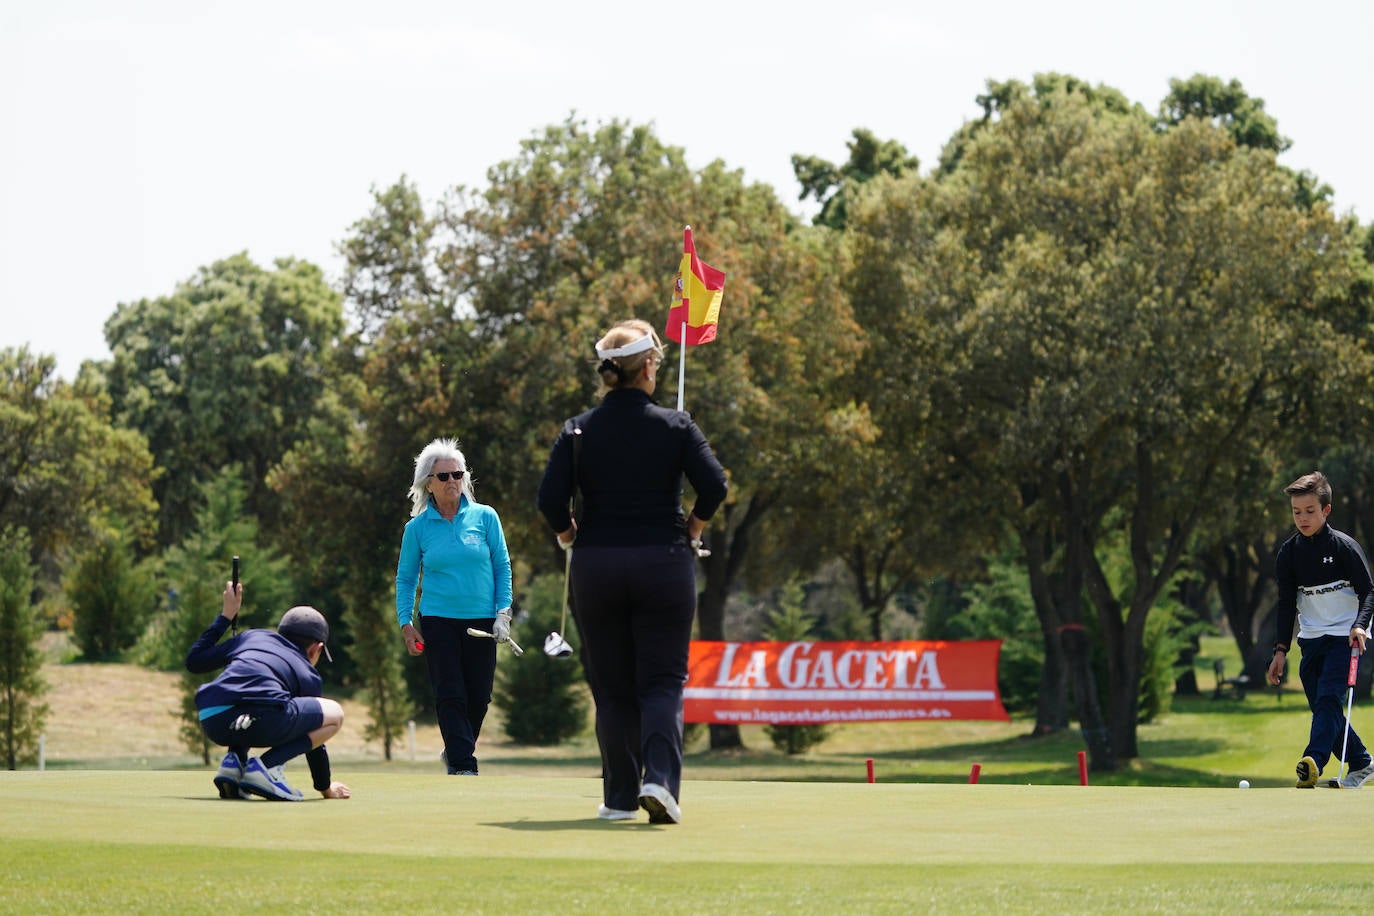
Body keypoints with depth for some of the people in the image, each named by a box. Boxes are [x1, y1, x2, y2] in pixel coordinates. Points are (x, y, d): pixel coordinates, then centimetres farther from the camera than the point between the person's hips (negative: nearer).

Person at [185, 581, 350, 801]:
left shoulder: (252, 636, 33)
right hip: (262, 720, -5)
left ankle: (235, 759, 11)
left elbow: (194, 661, 38)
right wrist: (325, 788, 48)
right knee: (335, 713, 20)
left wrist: (226, 616, 51)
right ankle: (267, 765, -1)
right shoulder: (308, 675, 27)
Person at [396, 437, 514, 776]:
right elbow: (405, 578, 9)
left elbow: (502, 567, 6)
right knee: (450, 696, -8)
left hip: (481, 621, 1)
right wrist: (405, 622, 0)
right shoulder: (417, 527, 2)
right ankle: (463, 766, -8)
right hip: (438, 620, -1)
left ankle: (455, 751, 27)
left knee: (479, 696, 4)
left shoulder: (485, 517, 2)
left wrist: (503, 611, -2)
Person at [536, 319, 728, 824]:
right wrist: (691, 529, 4)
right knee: (662, 681, 3)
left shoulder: (577, 430, 0)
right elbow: (714, 486, -13)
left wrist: (570, 536, 10)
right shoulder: (675, 426, -4)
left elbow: (550, 500, -8)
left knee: (612, 687, 10)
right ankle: (660, 778, -17)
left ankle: (620, 796, 10)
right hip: (664, 562, -1)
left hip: (596, 565, 2)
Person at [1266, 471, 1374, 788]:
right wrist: (1281, 649, 4)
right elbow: (1286, 604, 10)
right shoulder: (1289, 552, 6)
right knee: (1321, 706, 4)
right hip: (1311, 639, 6)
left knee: (1328, 698, -19)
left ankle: (1313, 763, -33)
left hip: (1344, 635, -6)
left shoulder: (1344, 546, -8)